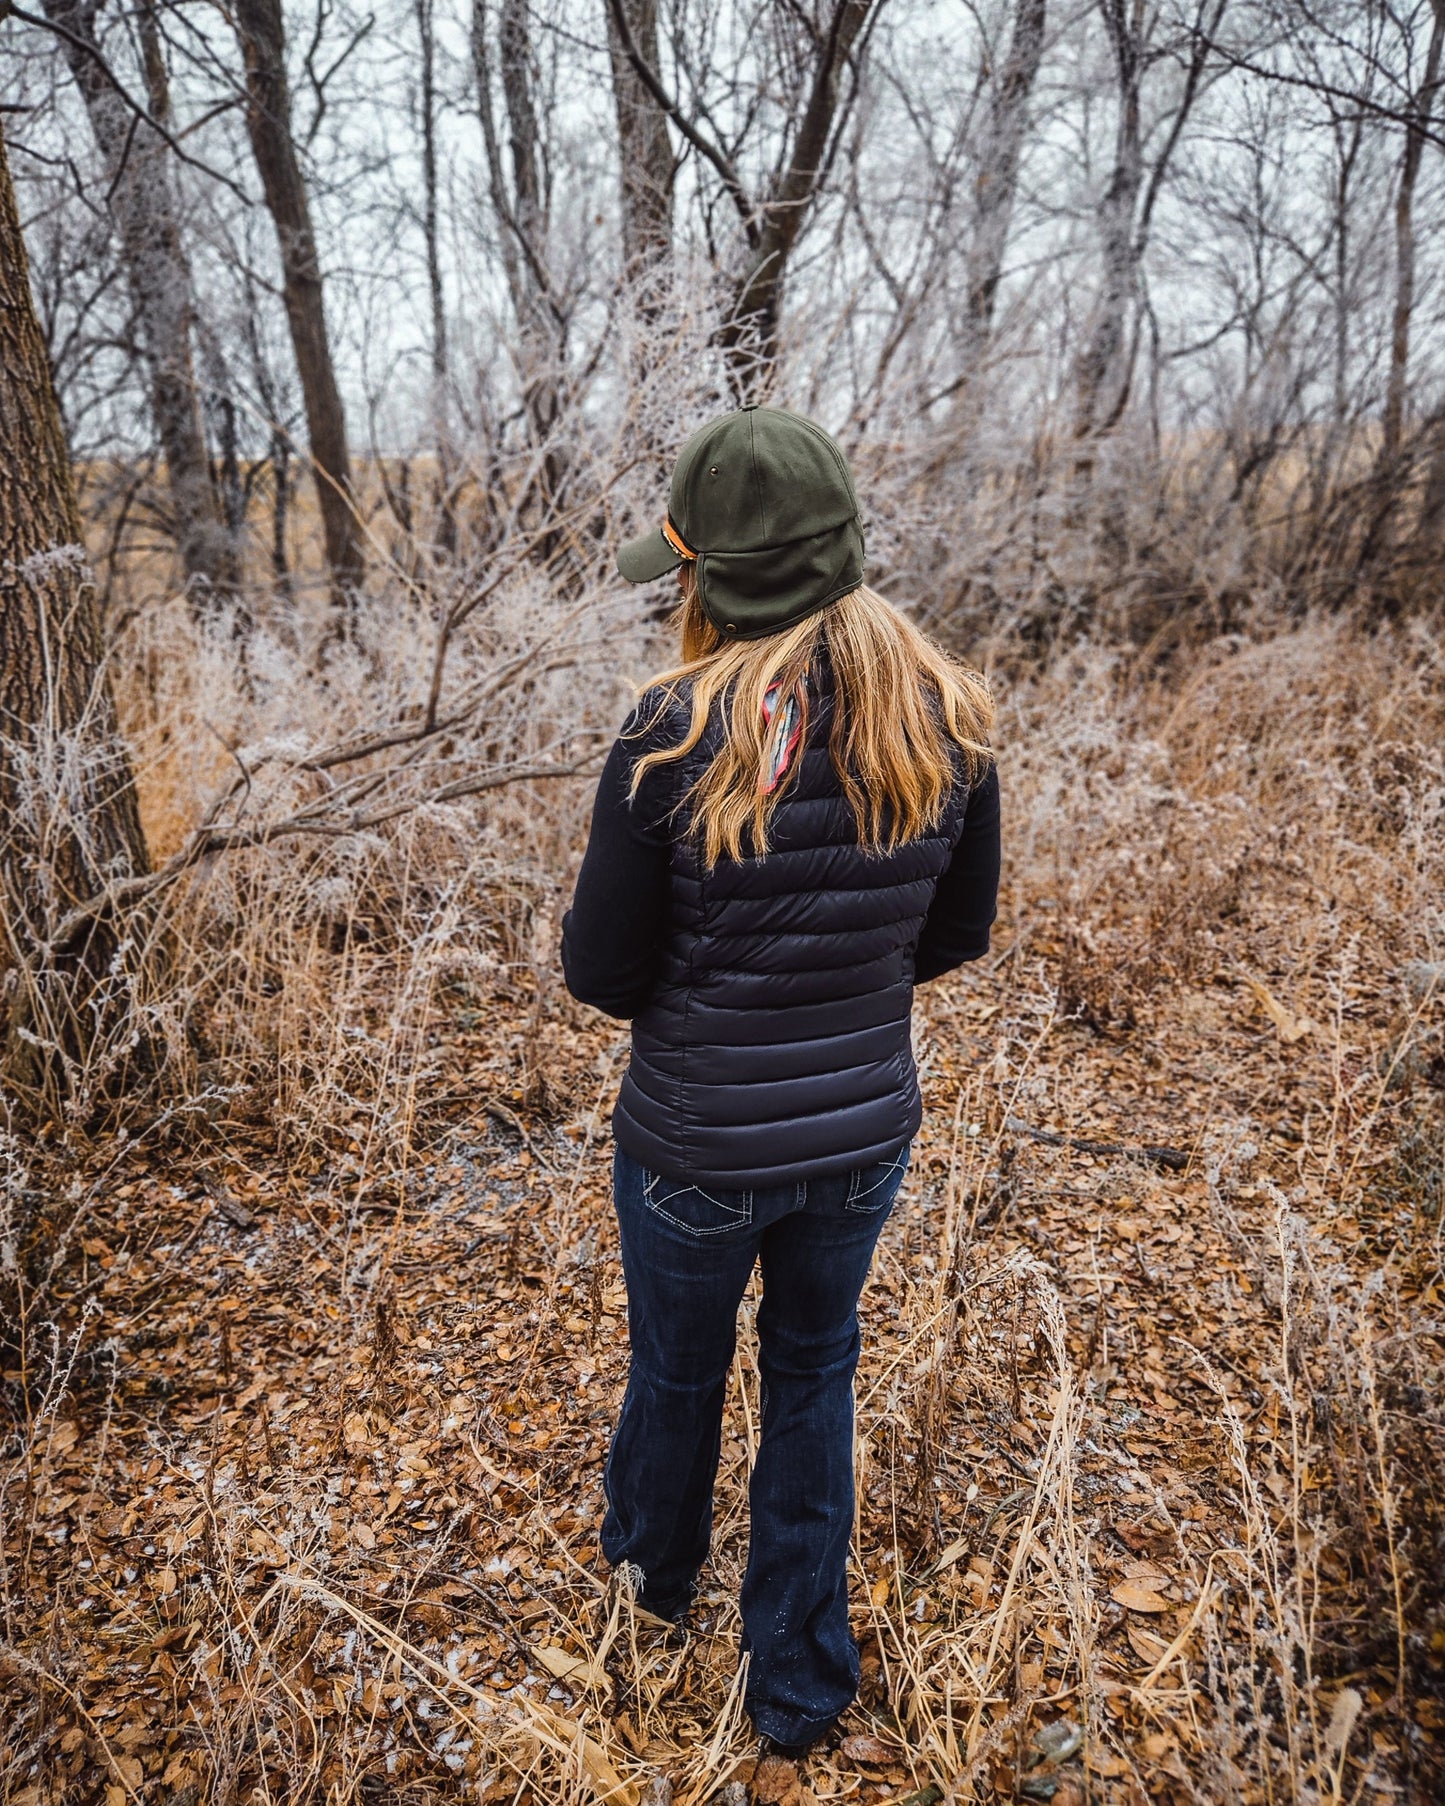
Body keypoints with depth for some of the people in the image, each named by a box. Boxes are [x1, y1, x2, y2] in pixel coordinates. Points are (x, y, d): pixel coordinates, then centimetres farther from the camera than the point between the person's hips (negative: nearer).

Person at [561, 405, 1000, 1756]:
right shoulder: (949, 720, -10)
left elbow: (601, 972, -15)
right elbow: (956, 934, 1)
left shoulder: (675, 734, -24)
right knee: (813, 1370, 26)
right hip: (864, 1133, 3)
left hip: (696, 1146, -3)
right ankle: (800, 1682, 44)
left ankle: (653, 1566, 58)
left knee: (676, 1368, 25)